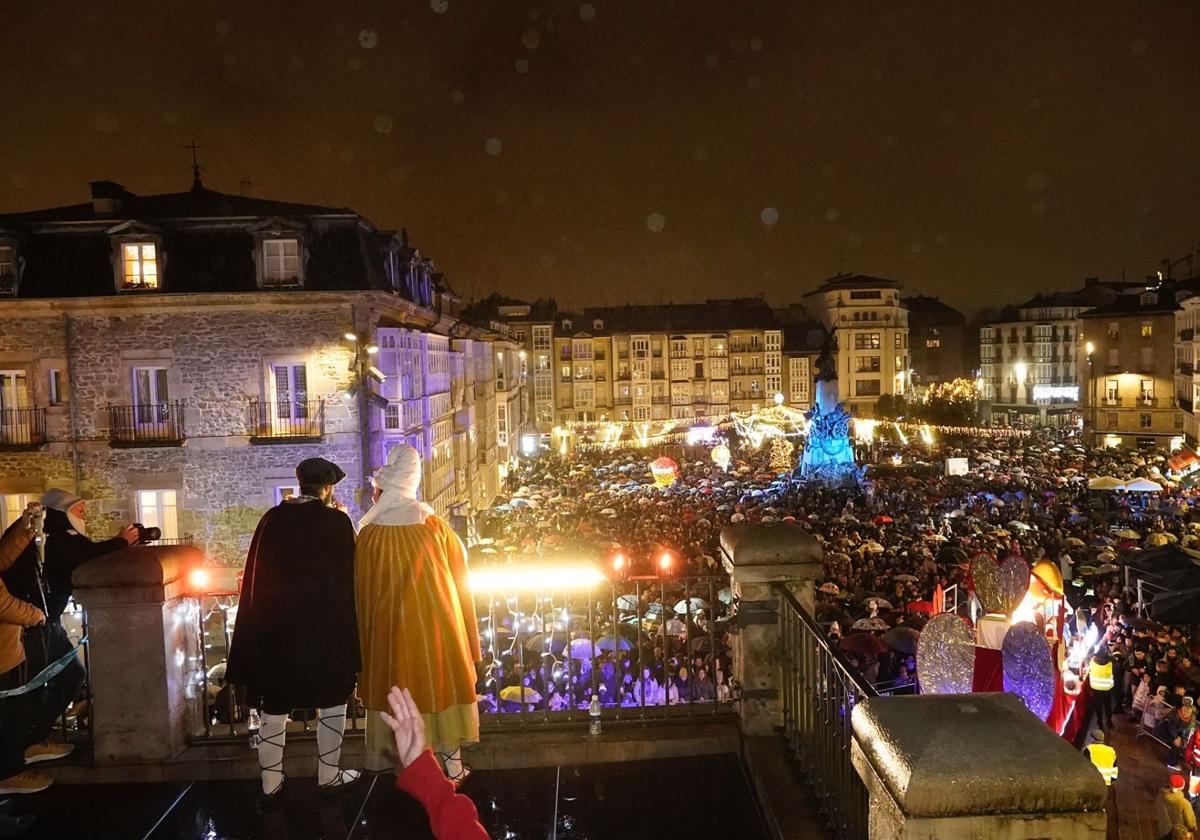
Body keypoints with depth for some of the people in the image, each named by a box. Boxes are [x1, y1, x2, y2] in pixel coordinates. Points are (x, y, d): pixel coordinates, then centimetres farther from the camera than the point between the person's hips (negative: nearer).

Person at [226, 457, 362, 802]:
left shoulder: (271, 519, 0)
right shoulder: (337, 522, -10)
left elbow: (255, 576, 6)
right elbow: (348, 576, -8)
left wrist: (263, 628, 15)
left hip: (276, 628, 3)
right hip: (326, 628, -3)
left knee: (274, 707, 12)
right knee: (332, 702, 13)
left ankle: (270, 783, 18)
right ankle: (329, 775, 20)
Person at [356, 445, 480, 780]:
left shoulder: (369, 534, -12)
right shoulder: (435, 525, -10)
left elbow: (363, 589, -4)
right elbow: (459, 571, -1)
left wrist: (365, 636, 10)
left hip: (392, 625, 0)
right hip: (436, 620, 0)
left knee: (400, 684, 14)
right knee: (441, 680, 13)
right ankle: (453, 762, 21)